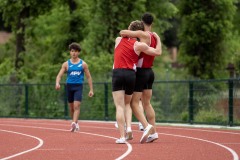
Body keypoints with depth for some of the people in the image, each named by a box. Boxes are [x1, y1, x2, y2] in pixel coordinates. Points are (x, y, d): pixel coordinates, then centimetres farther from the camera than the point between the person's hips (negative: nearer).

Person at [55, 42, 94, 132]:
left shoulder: (83, 64, 4)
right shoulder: (66, 64, 5)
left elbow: (88, 77, 8)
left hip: (78, 86, -2)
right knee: (71, 107, 10)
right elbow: (59, 75, 0)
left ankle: (74, 123, -28)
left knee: (76, 105, -18)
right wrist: (57, 83, -21)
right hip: (69, 86, 2)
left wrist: (91, 90, 4)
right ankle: (76, 124, 25)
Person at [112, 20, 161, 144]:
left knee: (120, 106, -2)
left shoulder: (118, 40, 9)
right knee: (127, 104, 20)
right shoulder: (138, 45, 1)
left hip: (118, 73, 0)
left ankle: (122, 136, -11)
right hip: (131, 74, 0)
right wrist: (158, 39, 22)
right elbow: (157, 52, 7)